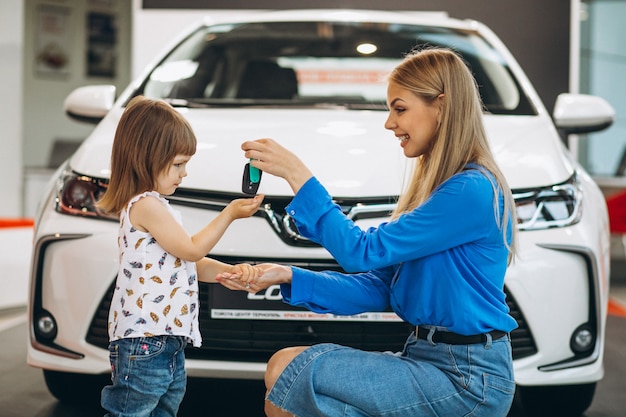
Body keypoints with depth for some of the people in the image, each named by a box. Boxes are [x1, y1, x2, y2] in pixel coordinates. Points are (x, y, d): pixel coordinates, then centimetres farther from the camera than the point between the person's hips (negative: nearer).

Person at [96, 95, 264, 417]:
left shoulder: (156, 206, 19)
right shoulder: (145, 205, -14)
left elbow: (191, 265, 17)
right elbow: (192, 248, -10)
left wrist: (229, 272, 1)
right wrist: (230, 213, -2)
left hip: (169, 342, 10)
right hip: (144, 340, -10)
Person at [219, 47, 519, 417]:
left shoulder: (474, 191, -17)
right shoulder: (431, 187, 14)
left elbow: (364, 252, -18)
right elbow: (381, 288, 10)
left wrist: (296, 173, -14)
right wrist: (290, 278, 1)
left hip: (468, 378, -9)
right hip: (428, 357, 9)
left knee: (288, 371, -18)